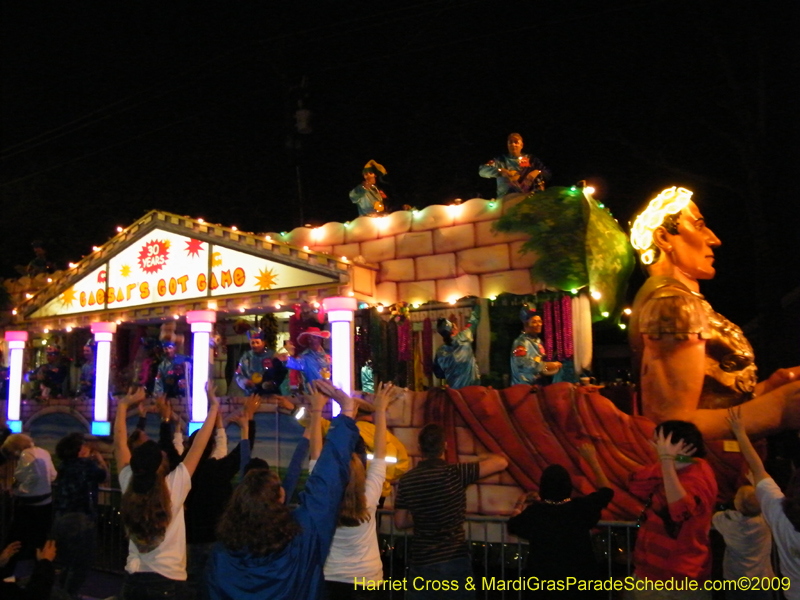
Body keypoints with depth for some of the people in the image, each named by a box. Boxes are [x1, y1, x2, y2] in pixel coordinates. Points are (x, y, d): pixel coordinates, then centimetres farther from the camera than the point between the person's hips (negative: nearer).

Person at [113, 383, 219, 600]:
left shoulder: (129, 485, -8)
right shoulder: (175, 486, -18)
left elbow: (119, 442, 2)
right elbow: (199, 444, -15)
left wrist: (123, 405, 9)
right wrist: (213, 406, -8)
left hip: (133, 579, 4)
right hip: (167, 581, -4)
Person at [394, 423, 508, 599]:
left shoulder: (406, 480, -4)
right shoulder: (455, 473, -15)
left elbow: (400, 523, 5)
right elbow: (502, 462, -12)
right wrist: (484, 458, 8)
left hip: (421, 563, 3)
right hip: (455, 561, -3)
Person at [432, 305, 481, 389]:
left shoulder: (440, 351, -2)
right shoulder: (464, 338, -9)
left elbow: (438, 373, 8)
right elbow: (473, 321, 6)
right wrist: (476, 304, 22)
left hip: (455, 388, 2)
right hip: (472, 386, -2)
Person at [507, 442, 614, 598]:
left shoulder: (534, 511, -16)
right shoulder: (580, 508, -16)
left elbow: (512, 526, 5)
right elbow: (607, 491, 3)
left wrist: (519, 507, 23)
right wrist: (592, 459, 8)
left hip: (542, 584, 0)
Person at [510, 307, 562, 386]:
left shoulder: (538, 340, 14)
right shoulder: (522, 342, -16)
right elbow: (522, 363, -27)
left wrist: (553, 364, 6)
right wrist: (546, 366, -21)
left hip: (538, 383, 9)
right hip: (525, 385, -9)